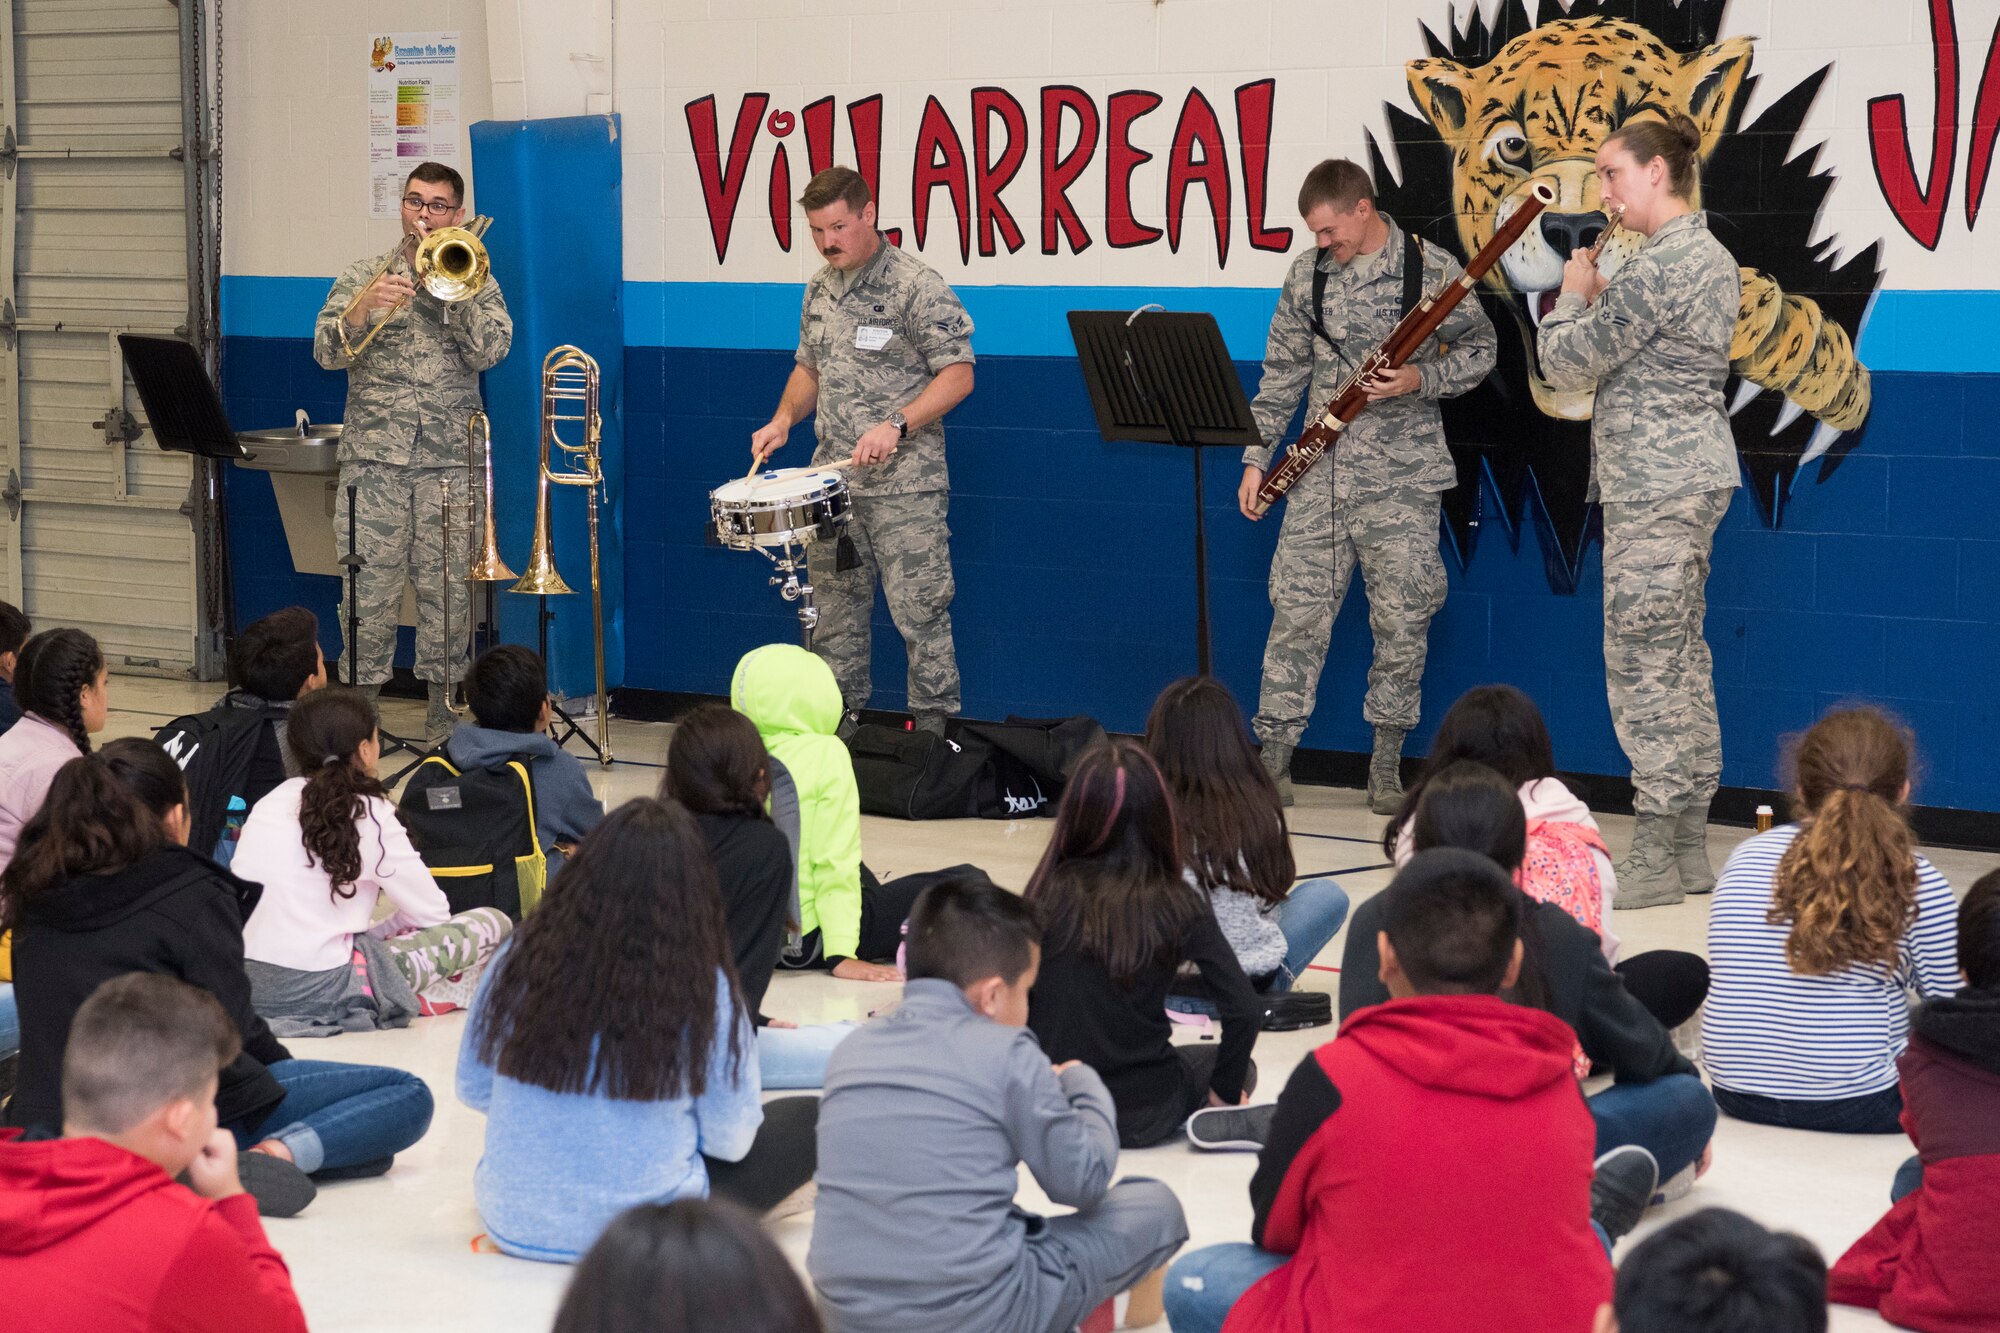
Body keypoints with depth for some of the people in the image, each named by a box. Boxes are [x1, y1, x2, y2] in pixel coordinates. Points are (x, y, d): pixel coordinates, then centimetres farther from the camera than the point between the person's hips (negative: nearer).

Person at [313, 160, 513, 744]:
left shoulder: (474, 283, 11)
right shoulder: (363, 276, 11)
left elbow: (489, 351, -5)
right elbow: (327, 351, -1)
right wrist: (364, 307, -18)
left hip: (450, 461, 0)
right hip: (373, 458, 0)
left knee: (447, 588, -1)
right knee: (368, 586, -3)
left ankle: (443, 714, 8)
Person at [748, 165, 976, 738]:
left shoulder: (917, 286, -10)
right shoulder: (820, 289, 13)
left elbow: (958, 374, -12)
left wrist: (897, 425, -22)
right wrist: (784, 418, 6)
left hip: (905, 483, -7)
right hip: (833, 478, 7)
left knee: (919, 610, -6)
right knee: (833, 610, 10)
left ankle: (933, 728, 0)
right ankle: (839, 722, 18)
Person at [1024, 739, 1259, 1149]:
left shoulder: (1049, 892, -5)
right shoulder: (1178, 904, -8)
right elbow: (1243, 1011, -11)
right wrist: (1225, 1091, 5)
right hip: (1139, 1114, -3)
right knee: (1240, 1067, 26)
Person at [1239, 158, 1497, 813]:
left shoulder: (1432, 268, -4)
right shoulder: (1307, 272, 7)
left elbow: (1480, 350, 3)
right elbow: (1284, 371, 12)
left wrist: (1420, 379, -14)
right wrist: (1256, 454, 6)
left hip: (1403, 473, -3)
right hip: (1321, 470, 3)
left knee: (1402, 618, 1)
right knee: (1297, 608, 0)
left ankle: (1386, 764, 13)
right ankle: (1274, 756, 7)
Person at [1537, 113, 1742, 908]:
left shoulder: (1659, 266, -18)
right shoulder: (1710, 257, 15)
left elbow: (1568, 361, -14)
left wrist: (1572, 293, 2)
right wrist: (1598, 297, 10)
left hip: (1653, 485, -11)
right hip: (1693, 475, 11)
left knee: (1643, 664, -7)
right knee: (1683, 660, 13)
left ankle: (1654, 861, -5)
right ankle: (1690, 850, 18)